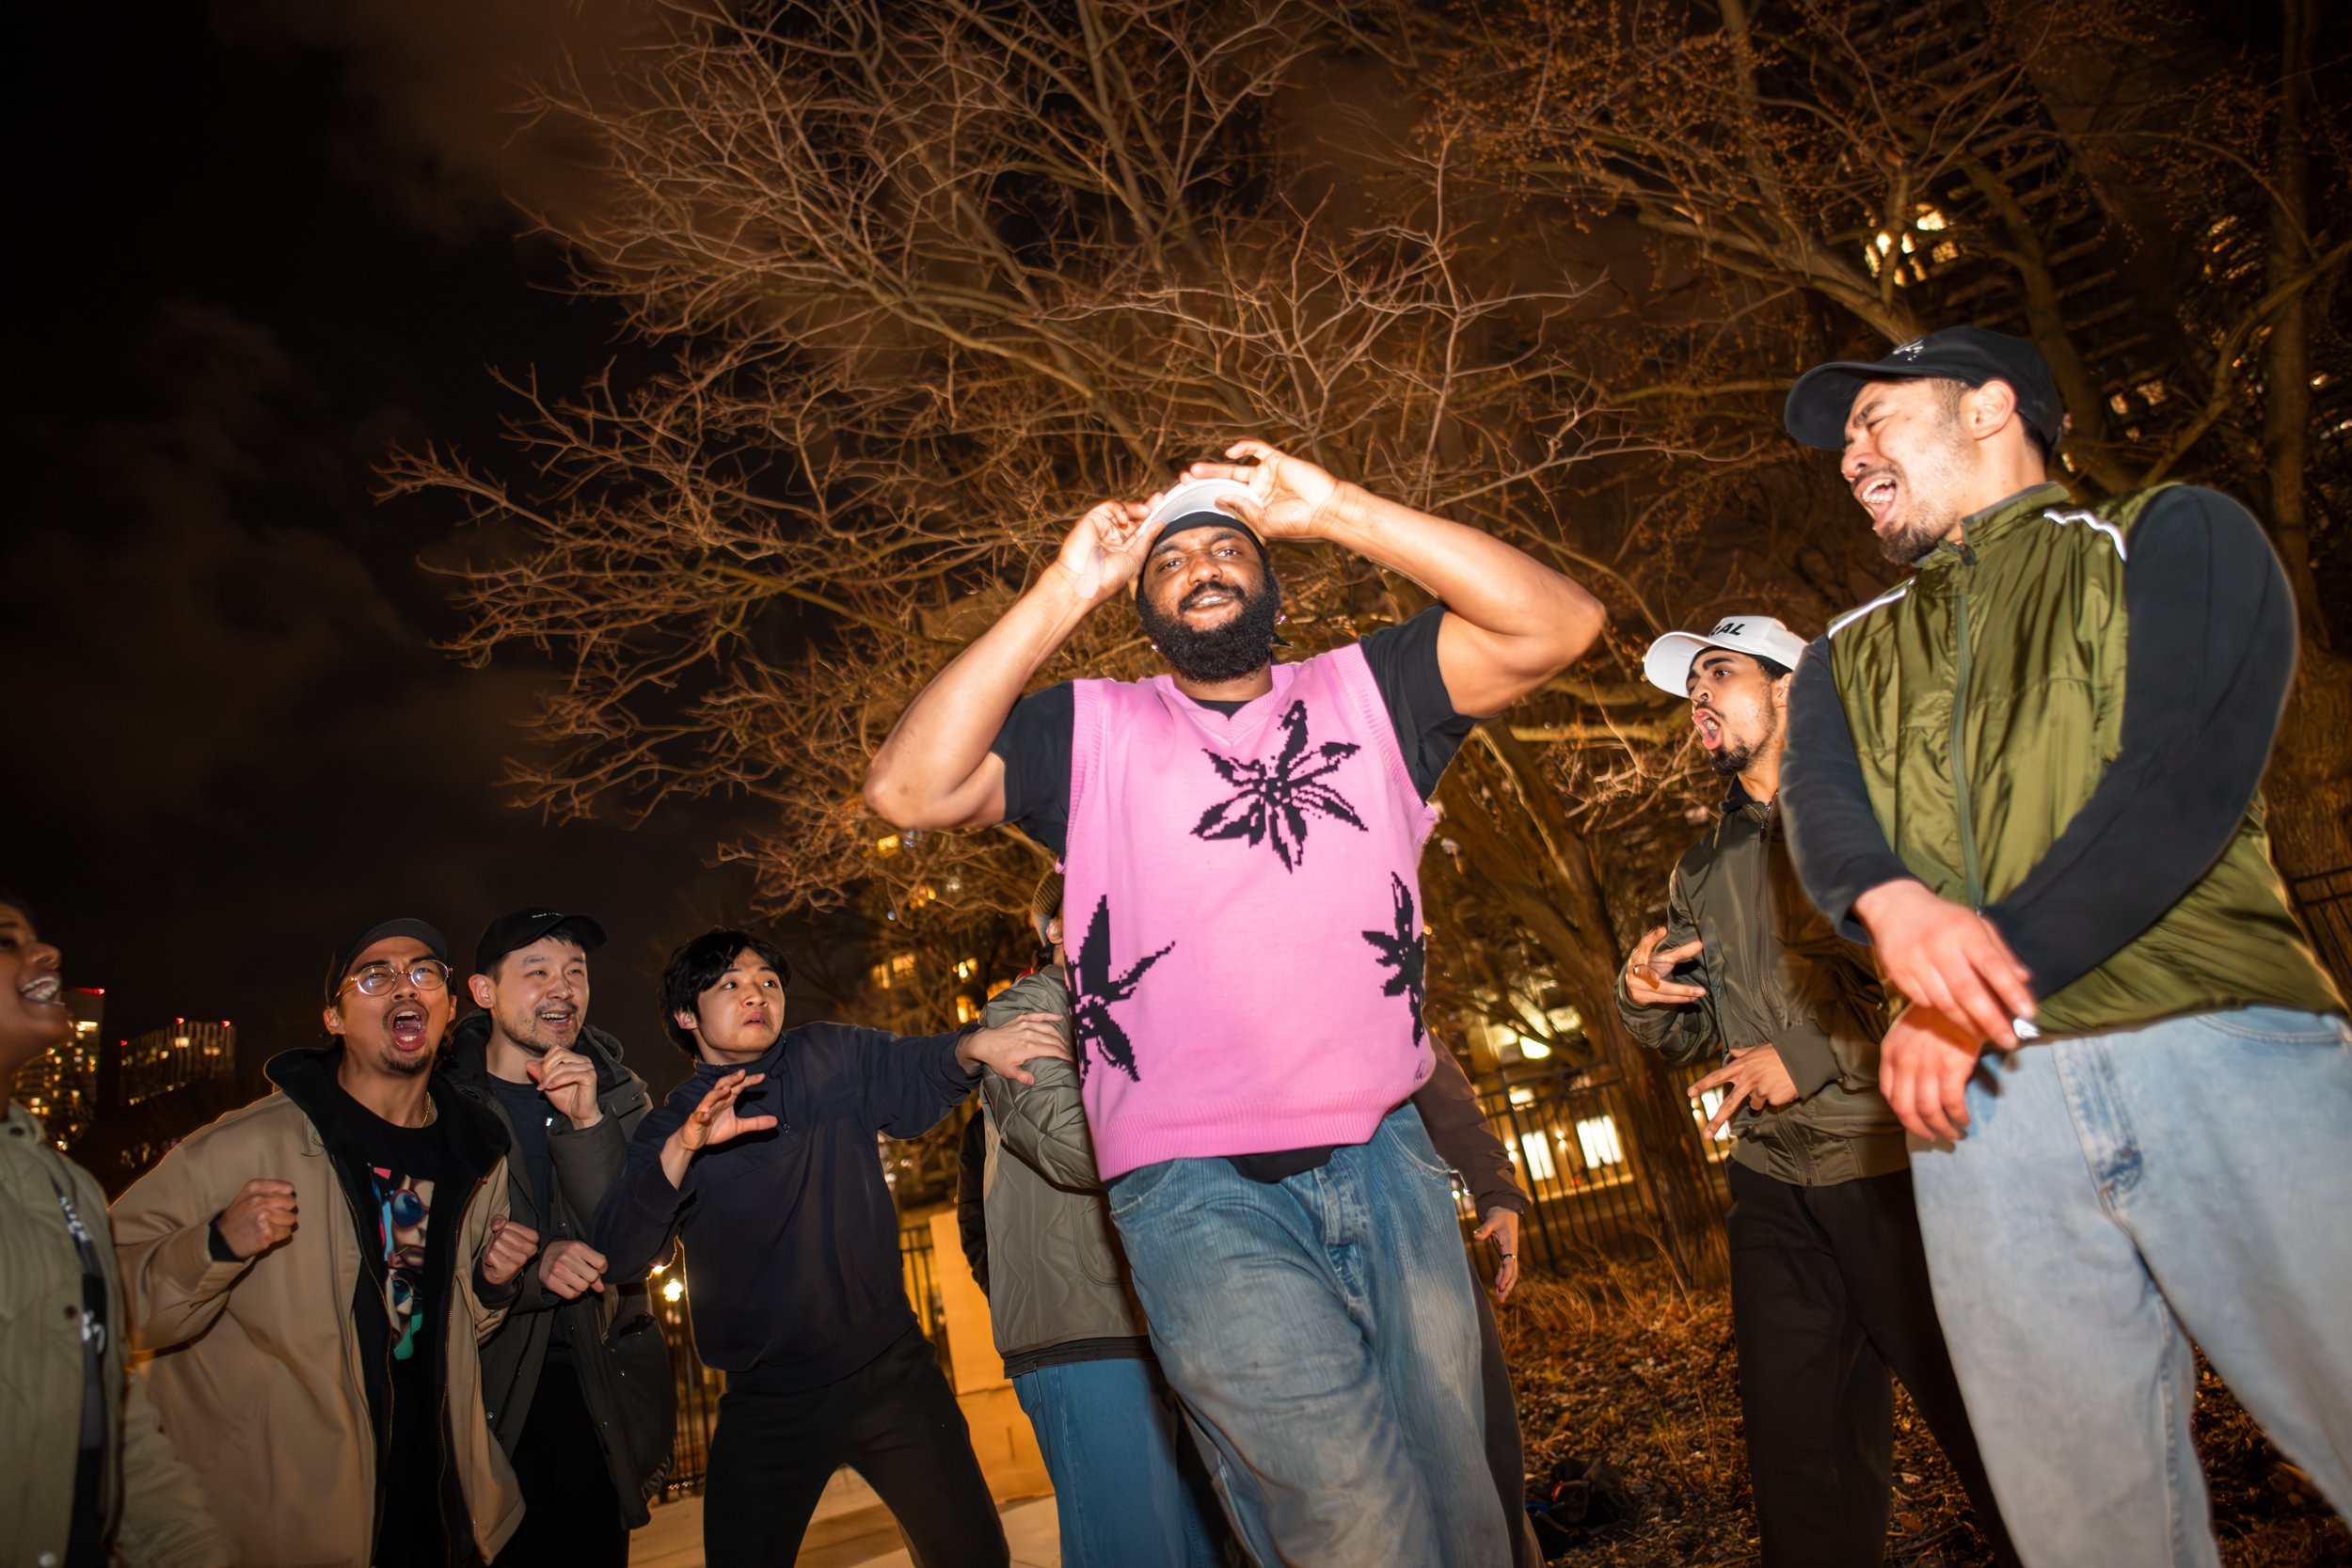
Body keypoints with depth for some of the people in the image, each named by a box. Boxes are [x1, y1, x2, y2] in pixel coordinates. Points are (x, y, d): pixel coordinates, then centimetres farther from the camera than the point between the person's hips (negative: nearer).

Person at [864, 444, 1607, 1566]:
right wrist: (1062, 595, -6)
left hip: (1385, 1157, 3)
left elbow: (1558, 623, -2)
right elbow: (908, 789, -6)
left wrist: (1339, 512, -5)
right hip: (1196, 1185, -2)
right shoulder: (1091, 729, 9)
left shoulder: (1363, 690, 11)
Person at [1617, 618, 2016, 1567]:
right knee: (1802, 1470, 12)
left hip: (1903, 1166, -5)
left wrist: (1813, 1053, -16)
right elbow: (1695, 1038, 18)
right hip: (1774, 1185, 5)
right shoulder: (1703, 871, 15)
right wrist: (1643, 997, -4)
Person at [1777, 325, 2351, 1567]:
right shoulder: (1846, 657, 22)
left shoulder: (2175, 539, 11)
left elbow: (2186, 778, -6)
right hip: (1978, 1095, 3)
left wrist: (1983, 982, -14)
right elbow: (1818, 811, 2)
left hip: (2225, 1050, -2)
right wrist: (1894, 902, -22)